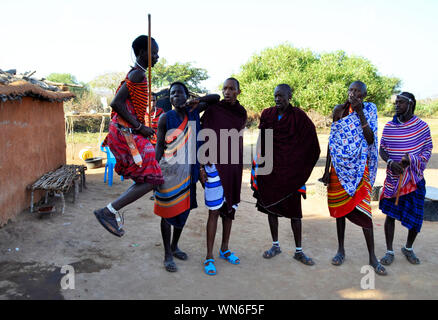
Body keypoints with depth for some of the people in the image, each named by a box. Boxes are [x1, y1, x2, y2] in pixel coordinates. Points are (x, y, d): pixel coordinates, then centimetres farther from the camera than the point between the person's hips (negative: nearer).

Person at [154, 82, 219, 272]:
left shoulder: (193, 112, 5)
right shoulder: (166, 118, -5)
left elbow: (216, 98, 13)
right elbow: (159, 145, -4)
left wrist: (198, 101, -5)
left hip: (187, 170, 5)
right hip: (169, 170, -4)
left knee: (184, 209, 13)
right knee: (167, 212, 2)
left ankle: (174, 246, 32)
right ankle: (168, 255, 13)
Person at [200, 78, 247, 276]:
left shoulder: (241, 113, 9)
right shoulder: (212, 111, -4)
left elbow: (236, 136, 13)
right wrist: (202, 166, -10)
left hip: (234, 166, 5)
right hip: (215, 165, -5)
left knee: (230, 209, 12)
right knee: (214, 211, -3)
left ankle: (224, 249, 28)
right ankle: (209, 257, 8)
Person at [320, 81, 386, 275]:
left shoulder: (369, 110, -1)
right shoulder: (339, 110, 4)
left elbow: (370, 139, -12)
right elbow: (332, 141, 6)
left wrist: (360, 113, -16)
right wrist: (327, 169, 4)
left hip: (359, 168, -2)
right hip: (339, 167, 2)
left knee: (362, 209, -6)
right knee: (339, 207, 10)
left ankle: (372, 257, 7)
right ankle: (341, 249, 26)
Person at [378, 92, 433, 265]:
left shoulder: (422, 126, -3)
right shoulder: (389, 127, 2)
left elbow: (428, 150, 1)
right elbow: (382, 149, 6)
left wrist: (412, 159, -19)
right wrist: (390, 162, -14)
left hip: (415, 179, -1)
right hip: (393, 178, 1)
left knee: (416, 217, 5)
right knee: (390, 214, 4)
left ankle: (408, 248, 31)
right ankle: (389, 251, 19)